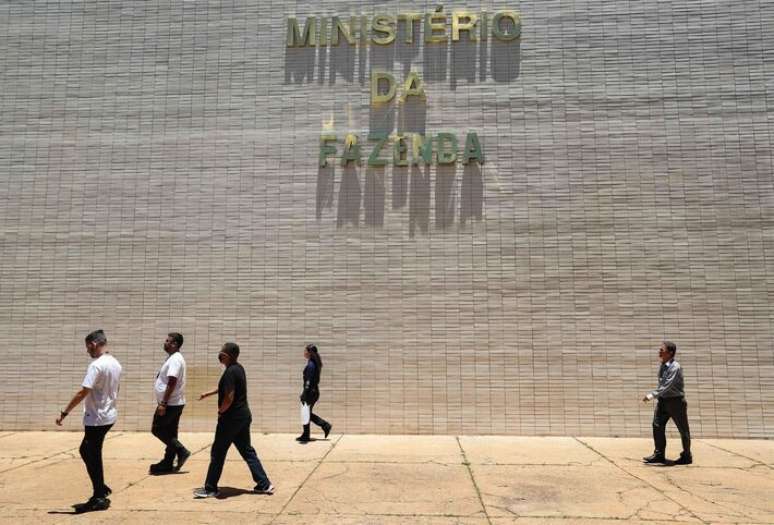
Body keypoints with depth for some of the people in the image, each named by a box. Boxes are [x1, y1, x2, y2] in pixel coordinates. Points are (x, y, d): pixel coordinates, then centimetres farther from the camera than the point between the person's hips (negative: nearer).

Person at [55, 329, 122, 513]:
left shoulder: (96, 365, -19)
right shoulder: (116, 364, 8)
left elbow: (82, 393, -23)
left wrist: (64, 413, -17)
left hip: (97, 418, -9)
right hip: (109, 415, 9)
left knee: (92, 457, 3)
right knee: (87, 451, 21)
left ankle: (99, 498, 10)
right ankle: (101, 488, 26)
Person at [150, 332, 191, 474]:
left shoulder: (175, 359, -18)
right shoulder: (174, 358, 14)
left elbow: (172, 383, -24)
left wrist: (163, 403, -24)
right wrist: (164, 402, 21)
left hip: (170, 404, -10)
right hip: (174, 403, 10)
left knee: (157, 429, -2)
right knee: (170, 432, 12)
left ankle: (181, 451, -2)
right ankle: (167, 464, 17)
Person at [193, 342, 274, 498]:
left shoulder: (230, 372, -19)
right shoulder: (238, 368, 10)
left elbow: (229, 397, -24)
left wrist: (220, 411, -7)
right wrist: (208, 393, 31)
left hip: (231, 418, -9)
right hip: (243, 416, 9)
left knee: (217, 453, 5)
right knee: (247, 451, 13)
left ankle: (210, 488, 17)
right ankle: (264, 484, 13)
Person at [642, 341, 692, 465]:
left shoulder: (675, 367, -20)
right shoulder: (662, 366, 6)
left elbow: (667, 385, -29)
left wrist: (653, 394, -35)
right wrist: (658, 397, 14)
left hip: (676, 401, -7)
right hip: (663, 400, 7)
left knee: (683, 429, 8)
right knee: (657, 425, 0)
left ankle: (686, 456, 22)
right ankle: (659, 454, 7)